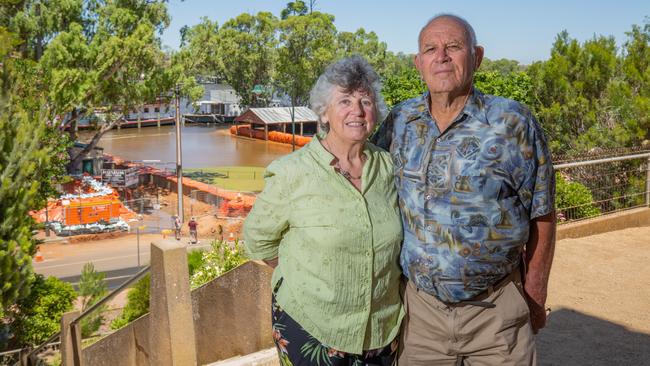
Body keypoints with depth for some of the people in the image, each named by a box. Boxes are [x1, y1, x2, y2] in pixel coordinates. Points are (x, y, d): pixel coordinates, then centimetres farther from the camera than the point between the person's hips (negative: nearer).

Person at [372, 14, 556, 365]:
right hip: (419, 305, 3)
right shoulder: (399, 122, 0)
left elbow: (541, 214, -3)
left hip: (496, 311, -2)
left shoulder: (512, 122, -9)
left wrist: (535, 296, 1)